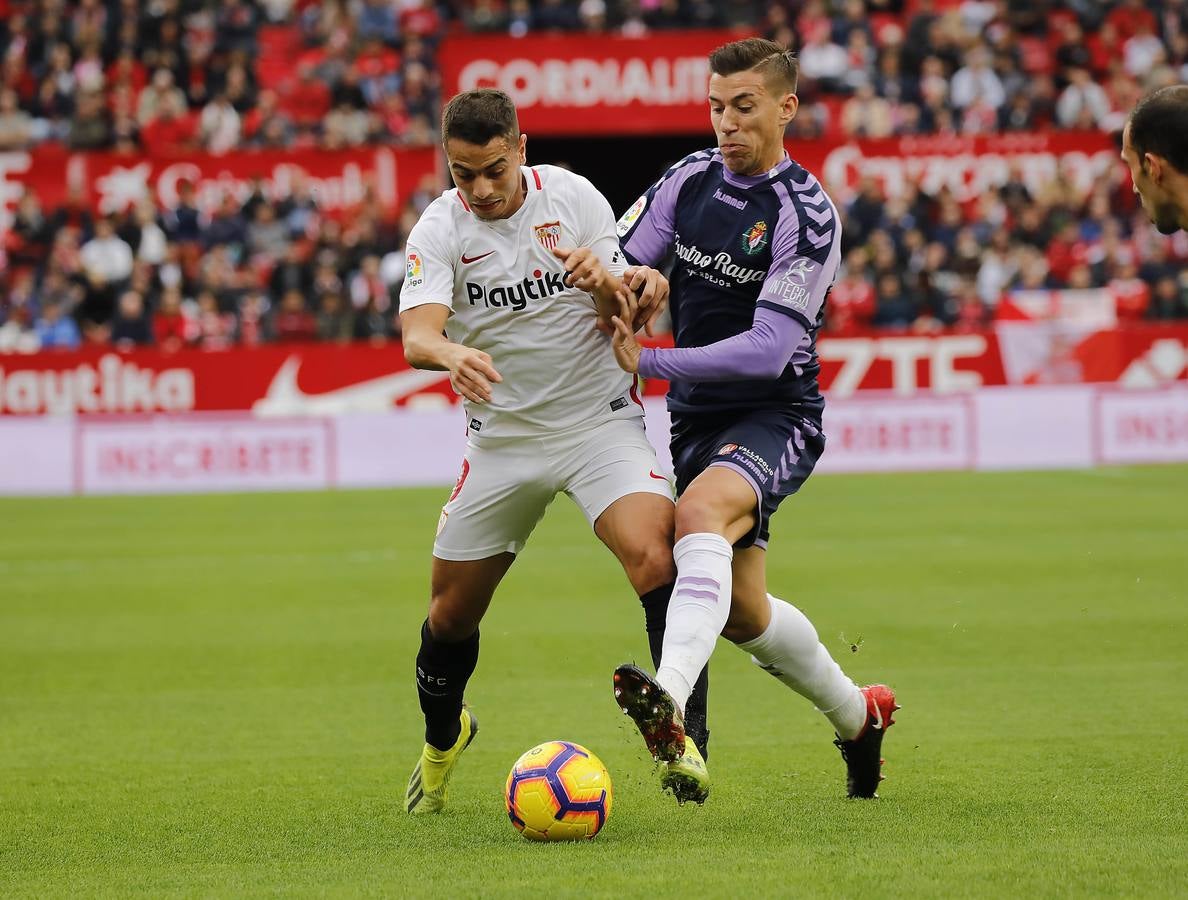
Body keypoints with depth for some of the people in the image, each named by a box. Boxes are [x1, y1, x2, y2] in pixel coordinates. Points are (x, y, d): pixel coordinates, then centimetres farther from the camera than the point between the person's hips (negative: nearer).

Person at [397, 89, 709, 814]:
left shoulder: (572, 197, -6)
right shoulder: (439, 230, -8)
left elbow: (620, 320, -5)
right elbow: (416, 337, -22)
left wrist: (606, 283, -30)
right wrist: (452, 354, -46)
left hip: (602, 423, -1)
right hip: (501, 437, 1)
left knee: (654, 557, -27)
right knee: (452, 612, 7)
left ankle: (685, 738, -24)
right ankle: (443, 738, 37)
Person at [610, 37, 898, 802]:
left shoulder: (807, 214, -16)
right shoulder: (690, 179, 3)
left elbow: (768, 349, -22)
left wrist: (649, 361, -26)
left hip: (776, 417, -7)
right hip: (696, 420, 7)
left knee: (699, 510, -37)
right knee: (742, 611, 12)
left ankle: (669, 706, -56)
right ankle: (859, 715, 38)